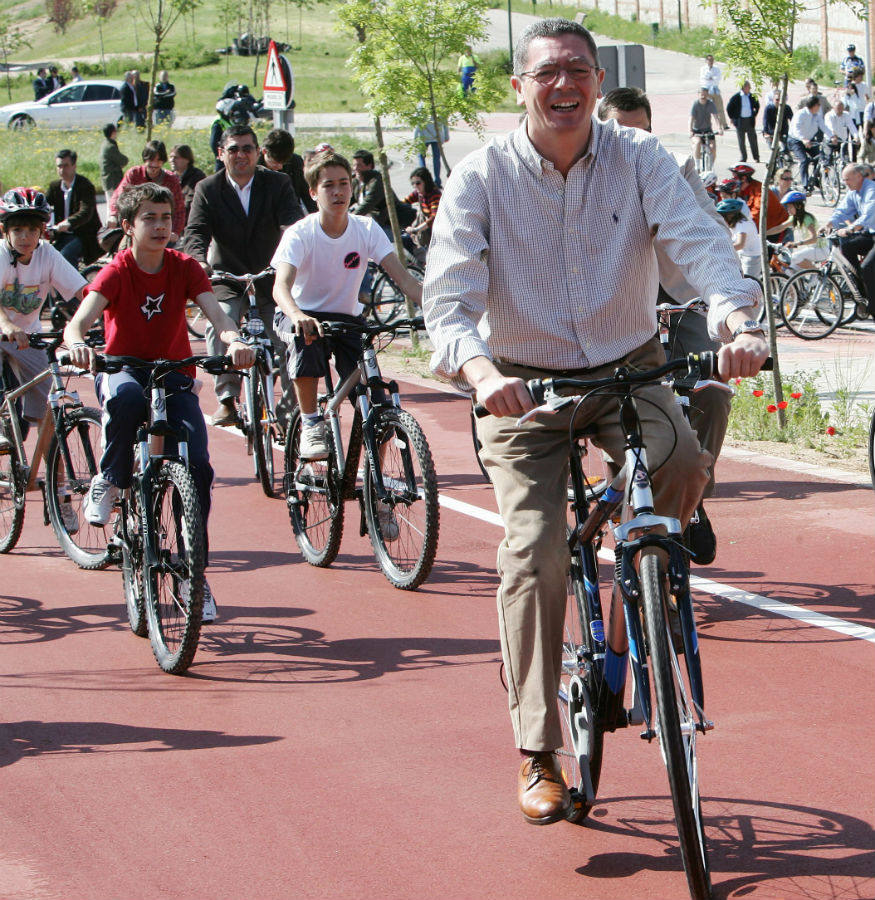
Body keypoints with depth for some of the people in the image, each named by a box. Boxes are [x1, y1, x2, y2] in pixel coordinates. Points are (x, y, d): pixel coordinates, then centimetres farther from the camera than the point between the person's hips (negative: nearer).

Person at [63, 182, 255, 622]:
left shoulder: (184, 268, -4)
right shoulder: (116, 272, -12)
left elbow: (215, 312, -18)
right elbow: (78, 321, -26)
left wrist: (235, 340, -41)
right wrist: (76, 344, -51)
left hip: (173, 374, 2)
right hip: (123, 368, -2)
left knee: (196, 463, -18)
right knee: (125, 396, -41)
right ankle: (109, 482, -14)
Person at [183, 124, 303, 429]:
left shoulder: (277, 184, -2)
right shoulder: (207, 189, -1)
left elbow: (291, 221, -16)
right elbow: (196, 231, -11)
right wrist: (200, 261, -33)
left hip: (272, 277, 1)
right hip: (227, 278, 0)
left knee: (286, 338, -11)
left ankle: (291, 405, 6)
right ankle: (226, 399, -15)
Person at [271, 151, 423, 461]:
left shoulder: (366, 229, -10)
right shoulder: (300, 234, -18)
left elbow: (402, 276, -18)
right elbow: (281, 285, -34)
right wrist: (297, 315, -57)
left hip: (347, 318, 2)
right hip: (304, 314, -2)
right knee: (306, 336, -39)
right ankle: (310, 424, -22)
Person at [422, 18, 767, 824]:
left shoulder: (639, 159, -6)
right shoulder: (481, 177, -10)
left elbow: (699, 242, -20)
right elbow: (448, 292, -19)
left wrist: (736, 318, -41)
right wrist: (478, 369, -40)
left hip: (628, 369, 1)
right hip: (523, 384, -1)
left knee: (682, 461, -30)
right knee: (534, 552, -13)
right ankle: (538, 757, -3)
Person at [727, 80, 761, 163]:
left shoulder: (752, 97, 3)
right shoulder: (736, 97, -5)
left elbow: (757, 106, 21)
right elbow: (729, 108, 4)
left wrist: (754, 115, 14)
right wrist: (732, 118, 3)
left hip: (750, 121, 2)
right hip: (740, 121, -2)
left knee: (753, 139, 1)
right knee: (741, 141, 3)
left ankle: (756, 157, 8)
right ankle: (743, 157, 12)